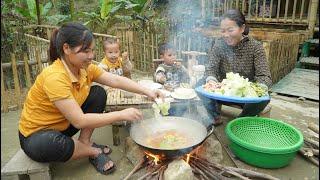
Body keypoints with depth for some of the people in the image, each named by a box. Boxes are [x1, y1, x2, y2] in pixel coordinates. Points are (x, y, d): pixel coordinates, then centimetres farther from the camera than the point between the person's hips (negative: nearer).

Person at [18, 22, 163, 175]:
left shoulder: (85, 67, -11)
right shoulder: (54, 77, -34)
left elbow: (117, 80, -11)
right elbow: (79, 121, -35)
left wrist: (147, 91, -22)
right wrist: (121, 114, -33)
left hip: (63, 125, 7)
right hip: (36, 135, -6)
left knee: (98, 93, -6)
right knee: (49, 145, -40)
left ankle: (84, 142, -1)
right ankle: (95, 152, -9)